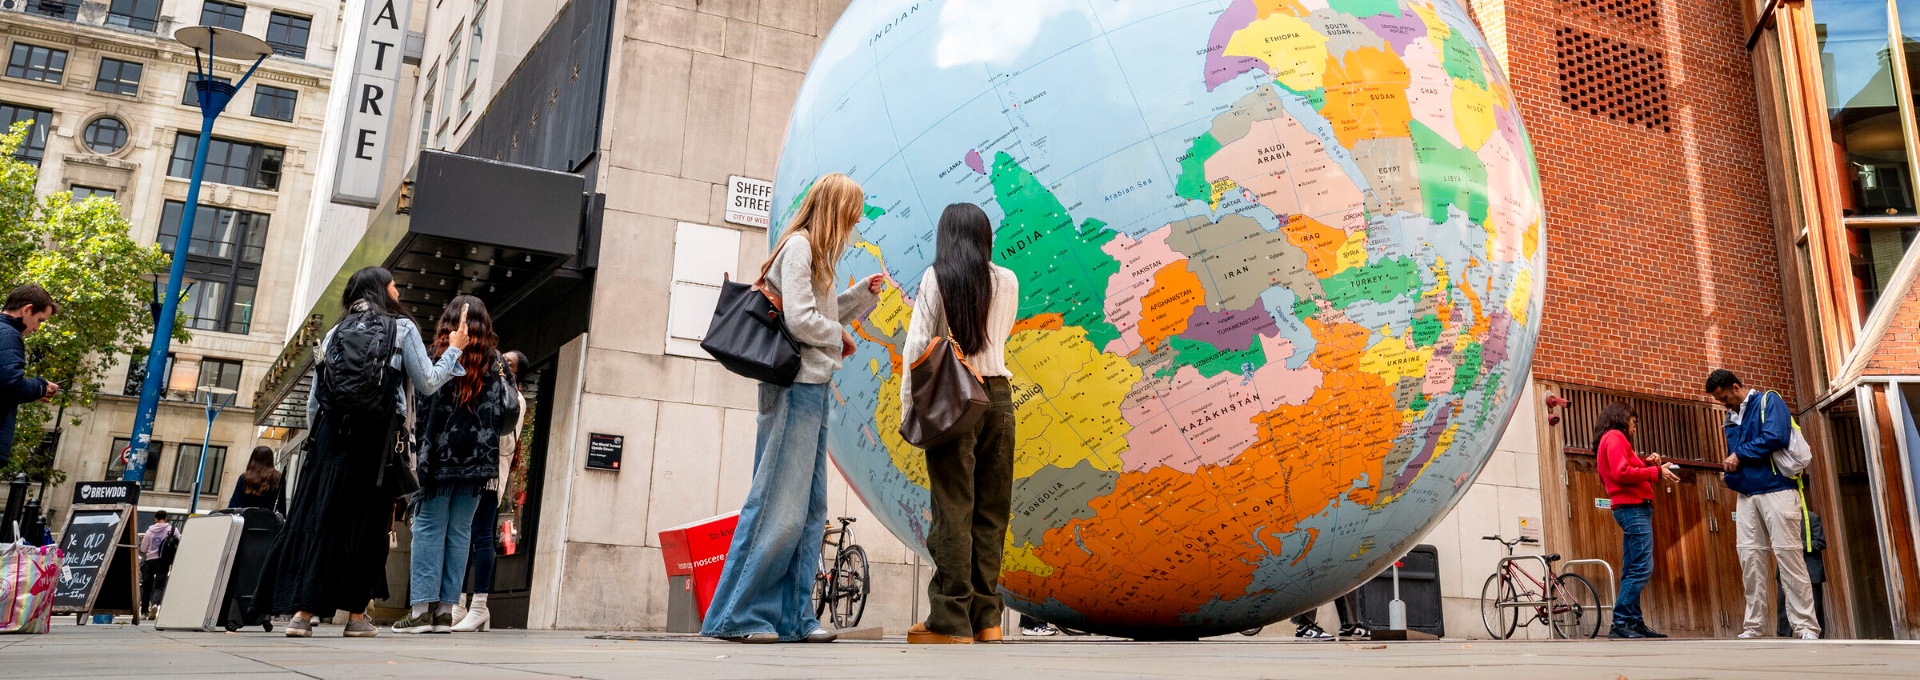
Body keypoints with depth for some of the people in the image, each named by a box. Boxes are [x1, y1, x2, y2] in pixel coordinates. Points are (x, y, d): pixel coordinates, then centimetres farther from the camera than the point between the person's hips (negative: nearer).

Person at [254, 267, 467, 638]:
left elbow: (314, 399, 13)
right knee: (366, 522, 0)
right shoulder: (402, 328, 4)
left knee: (317, 515, 3)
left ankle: (301, 611, 0)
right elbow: (427, 384, 3)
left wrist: (317, 438, 20)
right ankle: (356, 614, 2)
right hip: (378, 436, -4)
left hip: (331, 433, 4)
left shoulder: (334, 332, 16)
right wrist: (454, 350, 16)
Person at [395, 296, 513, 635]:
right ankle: (445, 610, 5)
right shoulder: (494, 363, 4)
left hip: (441, 455, -2)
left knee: (429, 528, 2)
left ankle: (422, 607, -3)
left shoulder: (441, 358, -3)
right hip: (477, 459, 2)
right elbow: (511, 408, -2)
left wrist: (419, 445, 0)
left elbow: (424, 408, -7)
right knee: (459, 531, 5)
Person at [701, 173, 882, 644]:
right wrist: (840, 338, -1)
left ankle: (794, 616, 11)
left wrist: (861, 294, 15)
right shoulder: (798, 247, -8)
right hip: (795, 387, -10)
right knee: (780, 504, -9)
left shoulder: (816, 253, 22)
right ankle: (736, 615, -2)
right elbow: (800, 321, -17)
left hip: (815, 389, 10)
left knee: (811, 507, 7)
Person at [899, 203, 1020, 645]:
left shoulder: (936, 278, 0)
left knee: (953, 511, -4)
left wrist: (909, 402, -1)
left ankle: (951, 622, -3)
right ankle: (986, 617, 10)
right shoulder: (1007, 281, 10)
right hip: (998, 396, 4)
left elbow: (917, 344, -5)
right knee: (991, 512, 7)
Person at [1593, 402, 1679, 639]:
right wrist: (1657, 472, -12)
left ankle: (1635, 623, 9)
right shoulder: (1615, 437, -4)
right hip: (1633, 507, -11)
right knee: (1641, 569, -15)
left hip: (1632, 509, 11)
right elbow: (1621, 473, -18)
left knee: (1632, 571, 8)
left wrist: (1646, 463, 8)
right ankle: (1620, 623, -18)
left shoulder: (1612, 440, 25)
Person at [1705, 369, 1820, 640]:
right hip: (1746, 495, 7)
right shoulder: (1731, 417, 19)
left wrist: (1739, 455, -9)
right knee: (1750, 557, 2)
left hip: (1776, 490, -6)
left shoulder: (1769, 401, -2)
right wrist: (1730, 466, 0)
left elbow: (1776, 437, -17)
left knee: (1787, 554, -8)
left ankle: (1806, 627, -4)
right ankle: (1752, 626, 3)